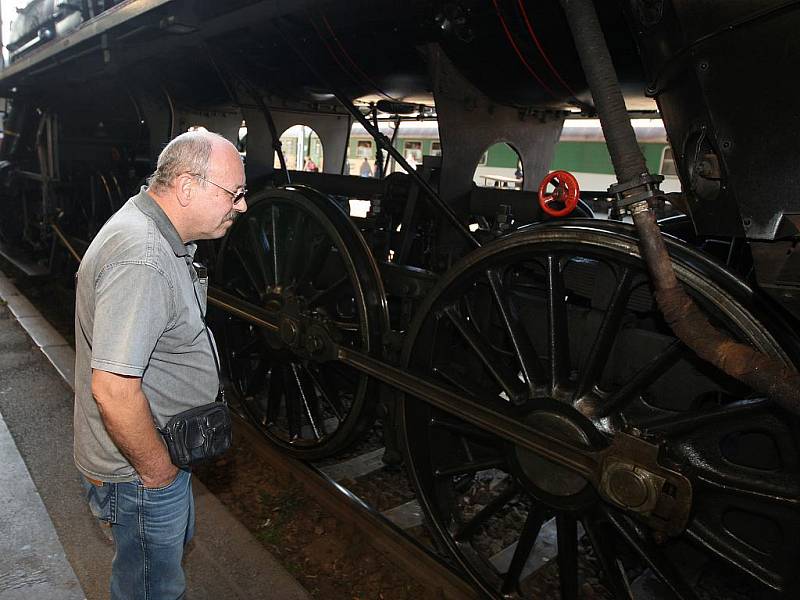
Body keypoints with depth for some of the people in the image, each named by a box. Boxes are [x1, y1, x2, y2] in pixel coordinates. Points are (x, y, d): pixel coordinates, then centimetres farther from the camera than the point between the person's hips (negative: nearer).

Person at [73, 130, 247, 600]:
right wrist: (157, 469, -20)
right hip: (140, 472, -9)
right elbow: (113, 389, -35)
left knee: (176, 544, 31)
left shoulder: (155, 232, 2)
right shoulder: (141, 261, -33)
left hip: (163, 451, 10)